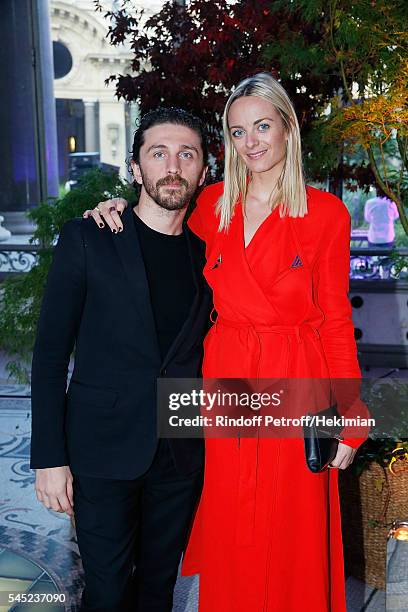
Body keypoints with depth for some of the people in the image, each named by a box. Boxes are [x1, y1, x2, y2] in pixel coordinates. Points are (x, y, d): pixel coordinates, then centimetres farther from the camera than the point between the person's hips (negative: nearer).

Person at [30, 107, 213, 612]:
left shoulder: (206, 253, 5)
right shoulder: (86, 239, -6)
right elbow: (50, 353, -6)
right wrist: (49, 457, -9)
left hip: (182, 453, 3)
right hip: (105, 450, -3)